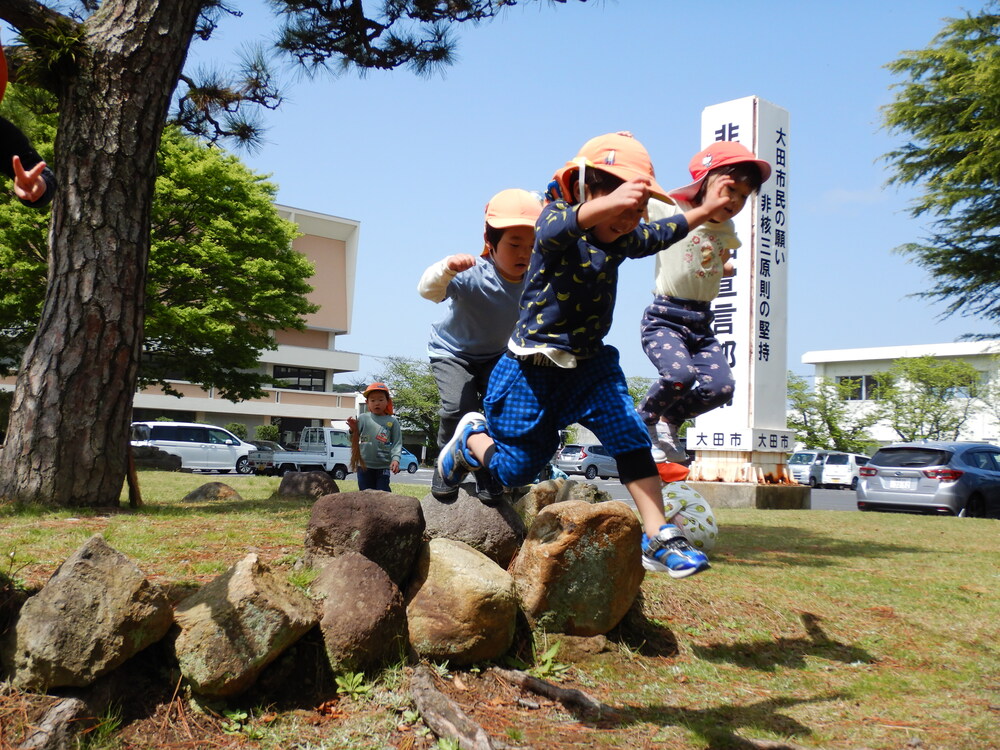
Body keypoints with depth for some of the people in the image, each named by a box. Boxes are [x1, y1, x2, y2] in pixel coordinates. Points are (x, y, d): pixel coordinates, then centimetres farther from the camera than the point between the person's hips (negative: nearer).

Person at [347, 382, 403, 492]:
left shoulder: (392, 422, 2)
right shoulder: (363, 418, 3)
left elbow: (397, 443, 0)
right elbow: (354, 440, 1)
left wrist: (395, 459, -15)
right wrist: (353, 430, -20)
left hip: (383, 467, -1)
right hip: (364, 466, 1)